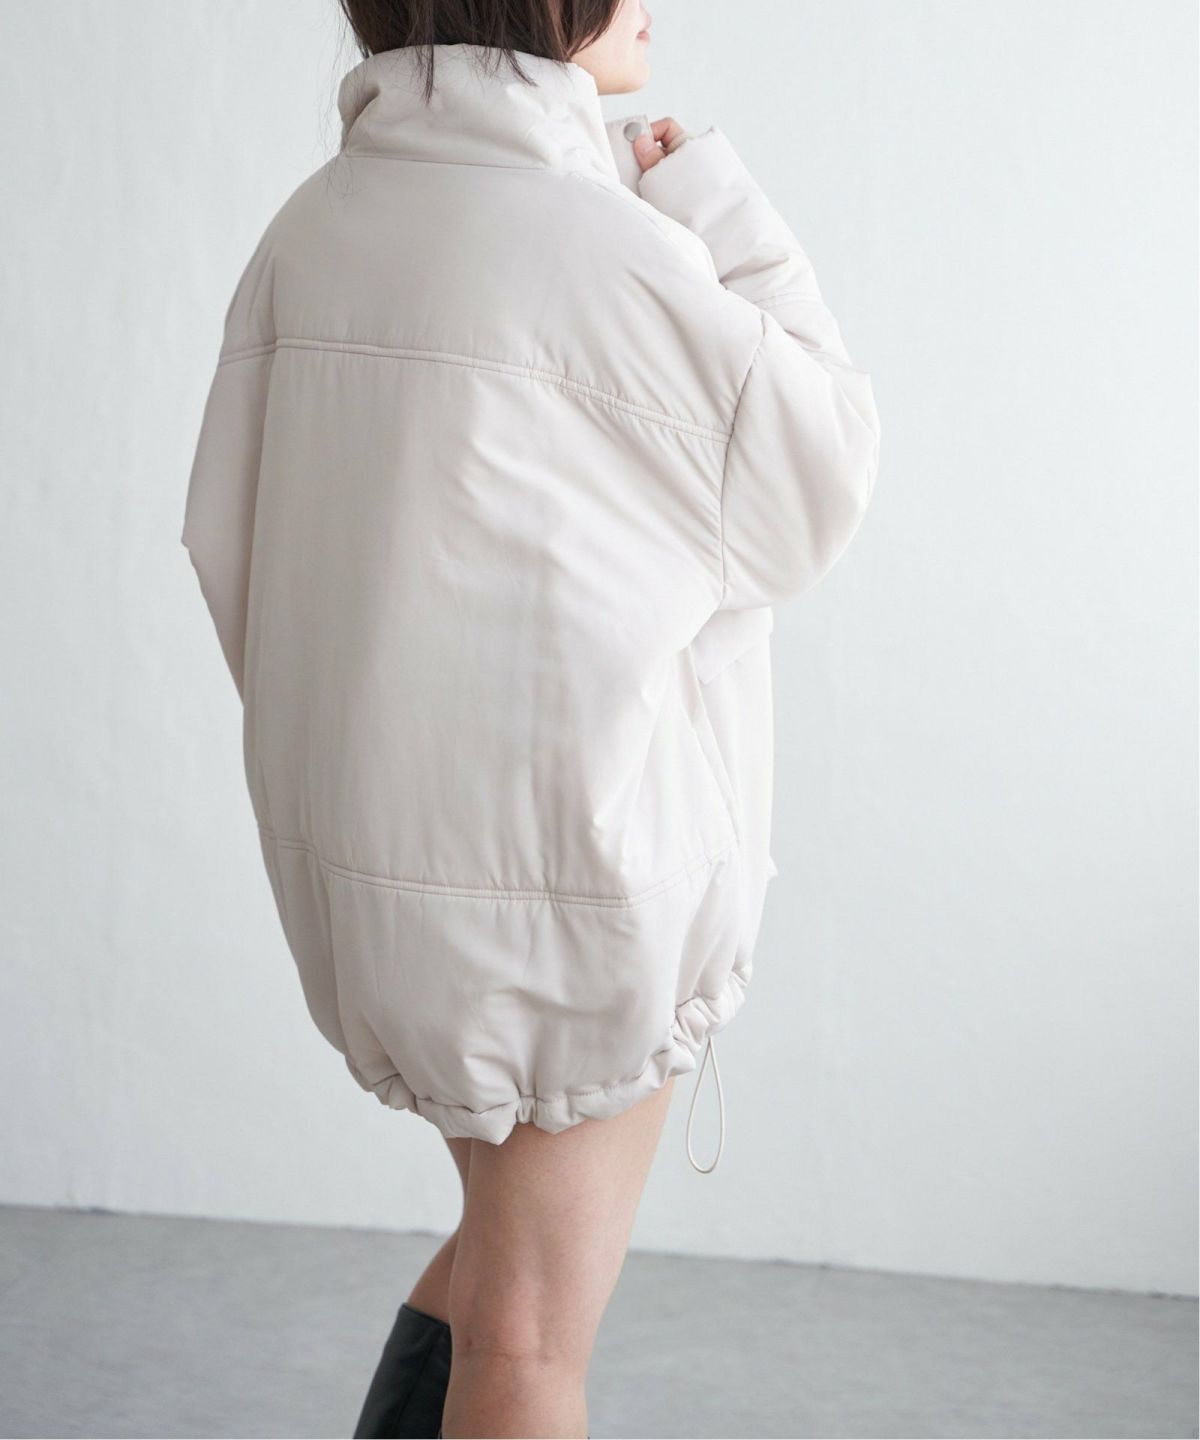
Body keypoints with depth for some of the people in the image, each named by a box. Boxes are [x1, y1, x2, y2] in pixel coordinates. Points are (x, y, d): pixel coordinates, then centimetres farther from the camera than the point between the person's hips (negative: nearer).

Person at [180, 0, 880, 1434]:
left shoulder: (313, 222, 2)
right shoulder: (600, 248, -19)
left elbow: (226, 531, 7)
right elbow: (820, 478, -6)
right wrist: (720, 214, -2)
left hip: (355, 841, 7)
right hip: (563, 849, -7)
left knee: (511, 1221, 28)